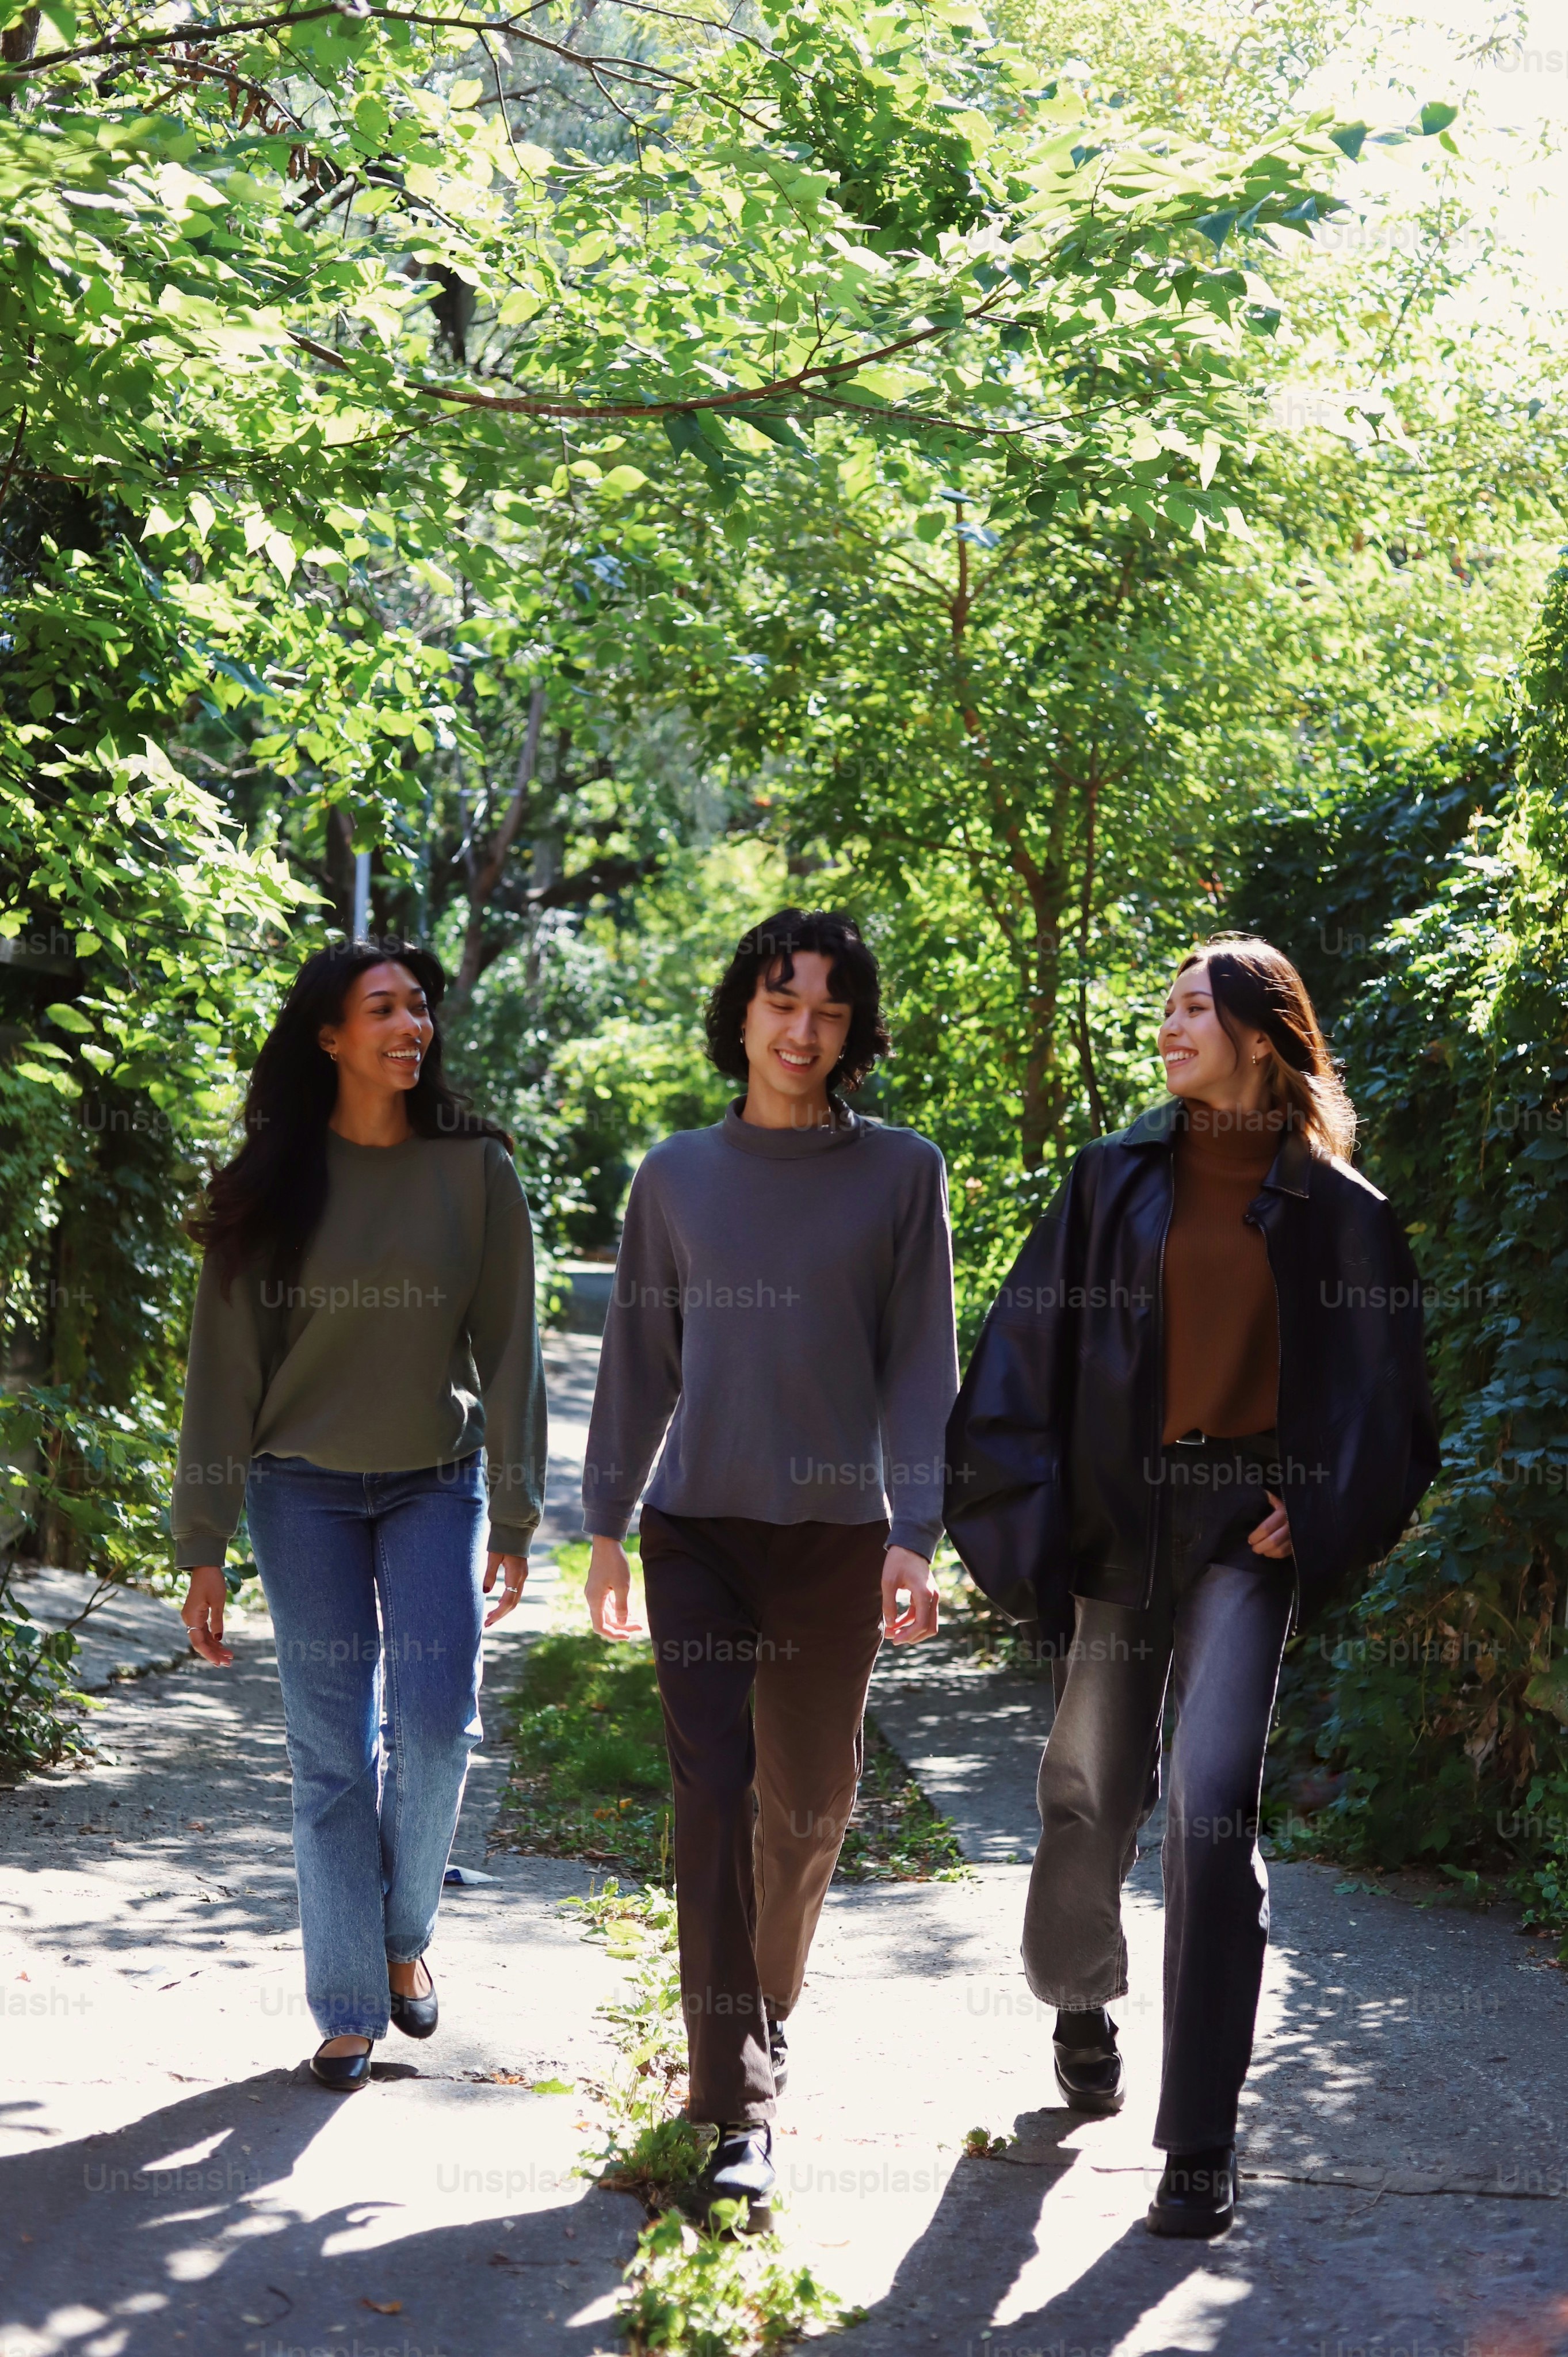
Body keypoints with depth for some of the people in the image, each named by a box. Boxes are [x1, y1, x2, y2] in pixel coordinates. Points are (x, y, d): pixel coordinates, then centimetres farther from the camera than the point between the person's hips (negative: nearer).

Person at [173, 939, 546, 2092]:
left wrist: (515, 1519, -2)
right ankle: (349, 2009, 12)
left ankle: (408, 1930, 18)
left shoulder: (474, 1167, -3)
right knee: (334, 1751, 2)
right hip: (305, 1490, 0)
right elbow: (225, 1361, -3)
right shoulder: (273, 1182, -4)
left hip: (438, 1480, 0)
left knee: (438, 1719, -10)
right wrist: (204, 1546, -5)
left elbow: (509, 1346, 0)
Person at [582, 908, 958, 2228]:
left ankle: (764, 2015, 34)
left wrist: (915, 1535, -10)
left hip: (834, 1534, 0)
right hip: (696, 1527, 0)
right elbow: (640, 1360, 12)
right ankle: (740, 2108, -6)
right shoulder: (678, 1175, 8)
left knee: (809, 1804, 9)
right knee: (714, 1796, -7)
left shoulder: (901, 1173, 2)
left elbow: (922, 1365, -1)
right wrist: (607, 1525, 10)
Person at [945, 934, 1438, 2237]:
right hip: (1118, 1518, 2)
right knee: (1095, 1789, 10)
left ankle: (1202, 2141, -6)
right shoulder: (1117, 1177, 6)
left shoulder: (1334, 1208, 2)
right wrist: (1027, 1511, -3)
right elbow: (1032, 1350, 5)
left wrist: (1315, 1517, -5)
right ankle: (1081, 2001, 42)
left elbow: (1379, 1383, 7)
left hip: (1246, 1530, -2)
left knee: (1212, 1802, -13)